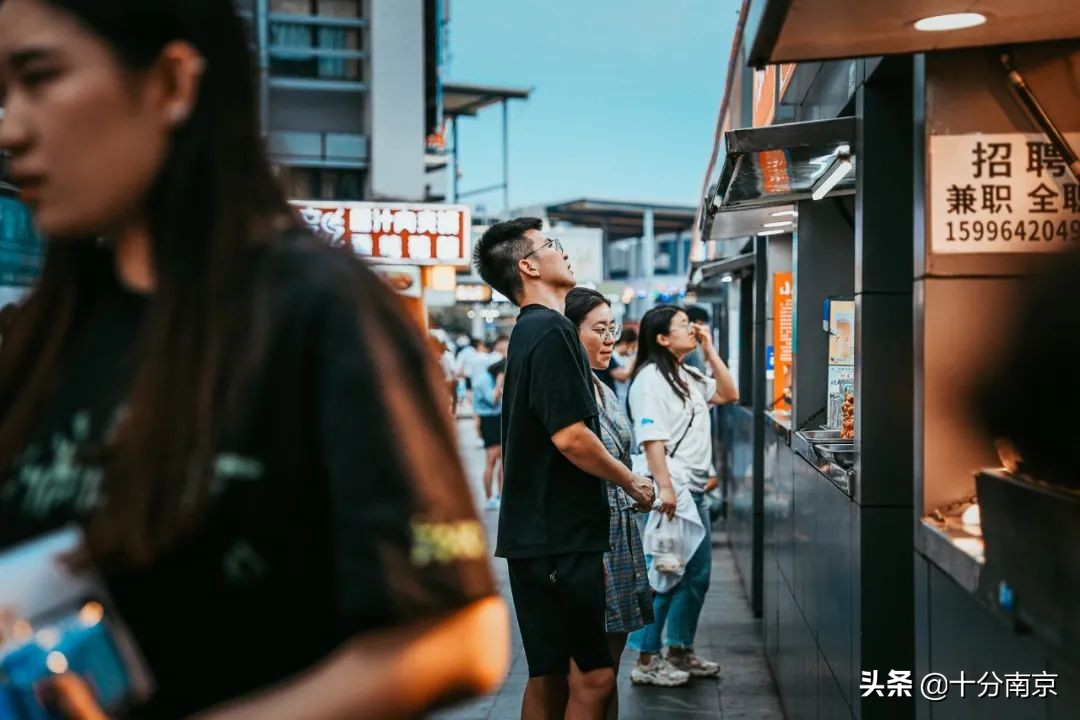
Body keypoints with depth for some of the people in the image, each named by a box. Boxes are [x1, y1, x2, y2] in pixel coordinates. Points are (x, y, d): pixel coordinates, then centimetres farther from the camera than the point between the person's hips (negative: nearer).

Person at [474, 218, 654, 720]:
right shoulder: (551, 331, -14)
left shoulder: (528, 332, 17)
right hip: (558, 535, -10)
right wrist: (632, 483, -5)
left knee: (550, 676, 14)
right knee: (592, 677, -7)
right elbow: (570, 436, -21)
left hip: (539, 532, 10)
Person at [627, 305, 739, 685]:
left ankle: (680, 649, 28)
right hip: (670, 492, -10)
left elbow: (729, 394, 18)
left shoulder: (688, 377, 16)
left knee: (697, 573, 15)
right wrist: (664, 487, -26)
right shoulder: (651, 379, -13)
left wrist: (710, 350, 11)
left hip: (696, 489, 10)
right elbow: (651, 439, -19)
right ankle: (646, 661, 2)